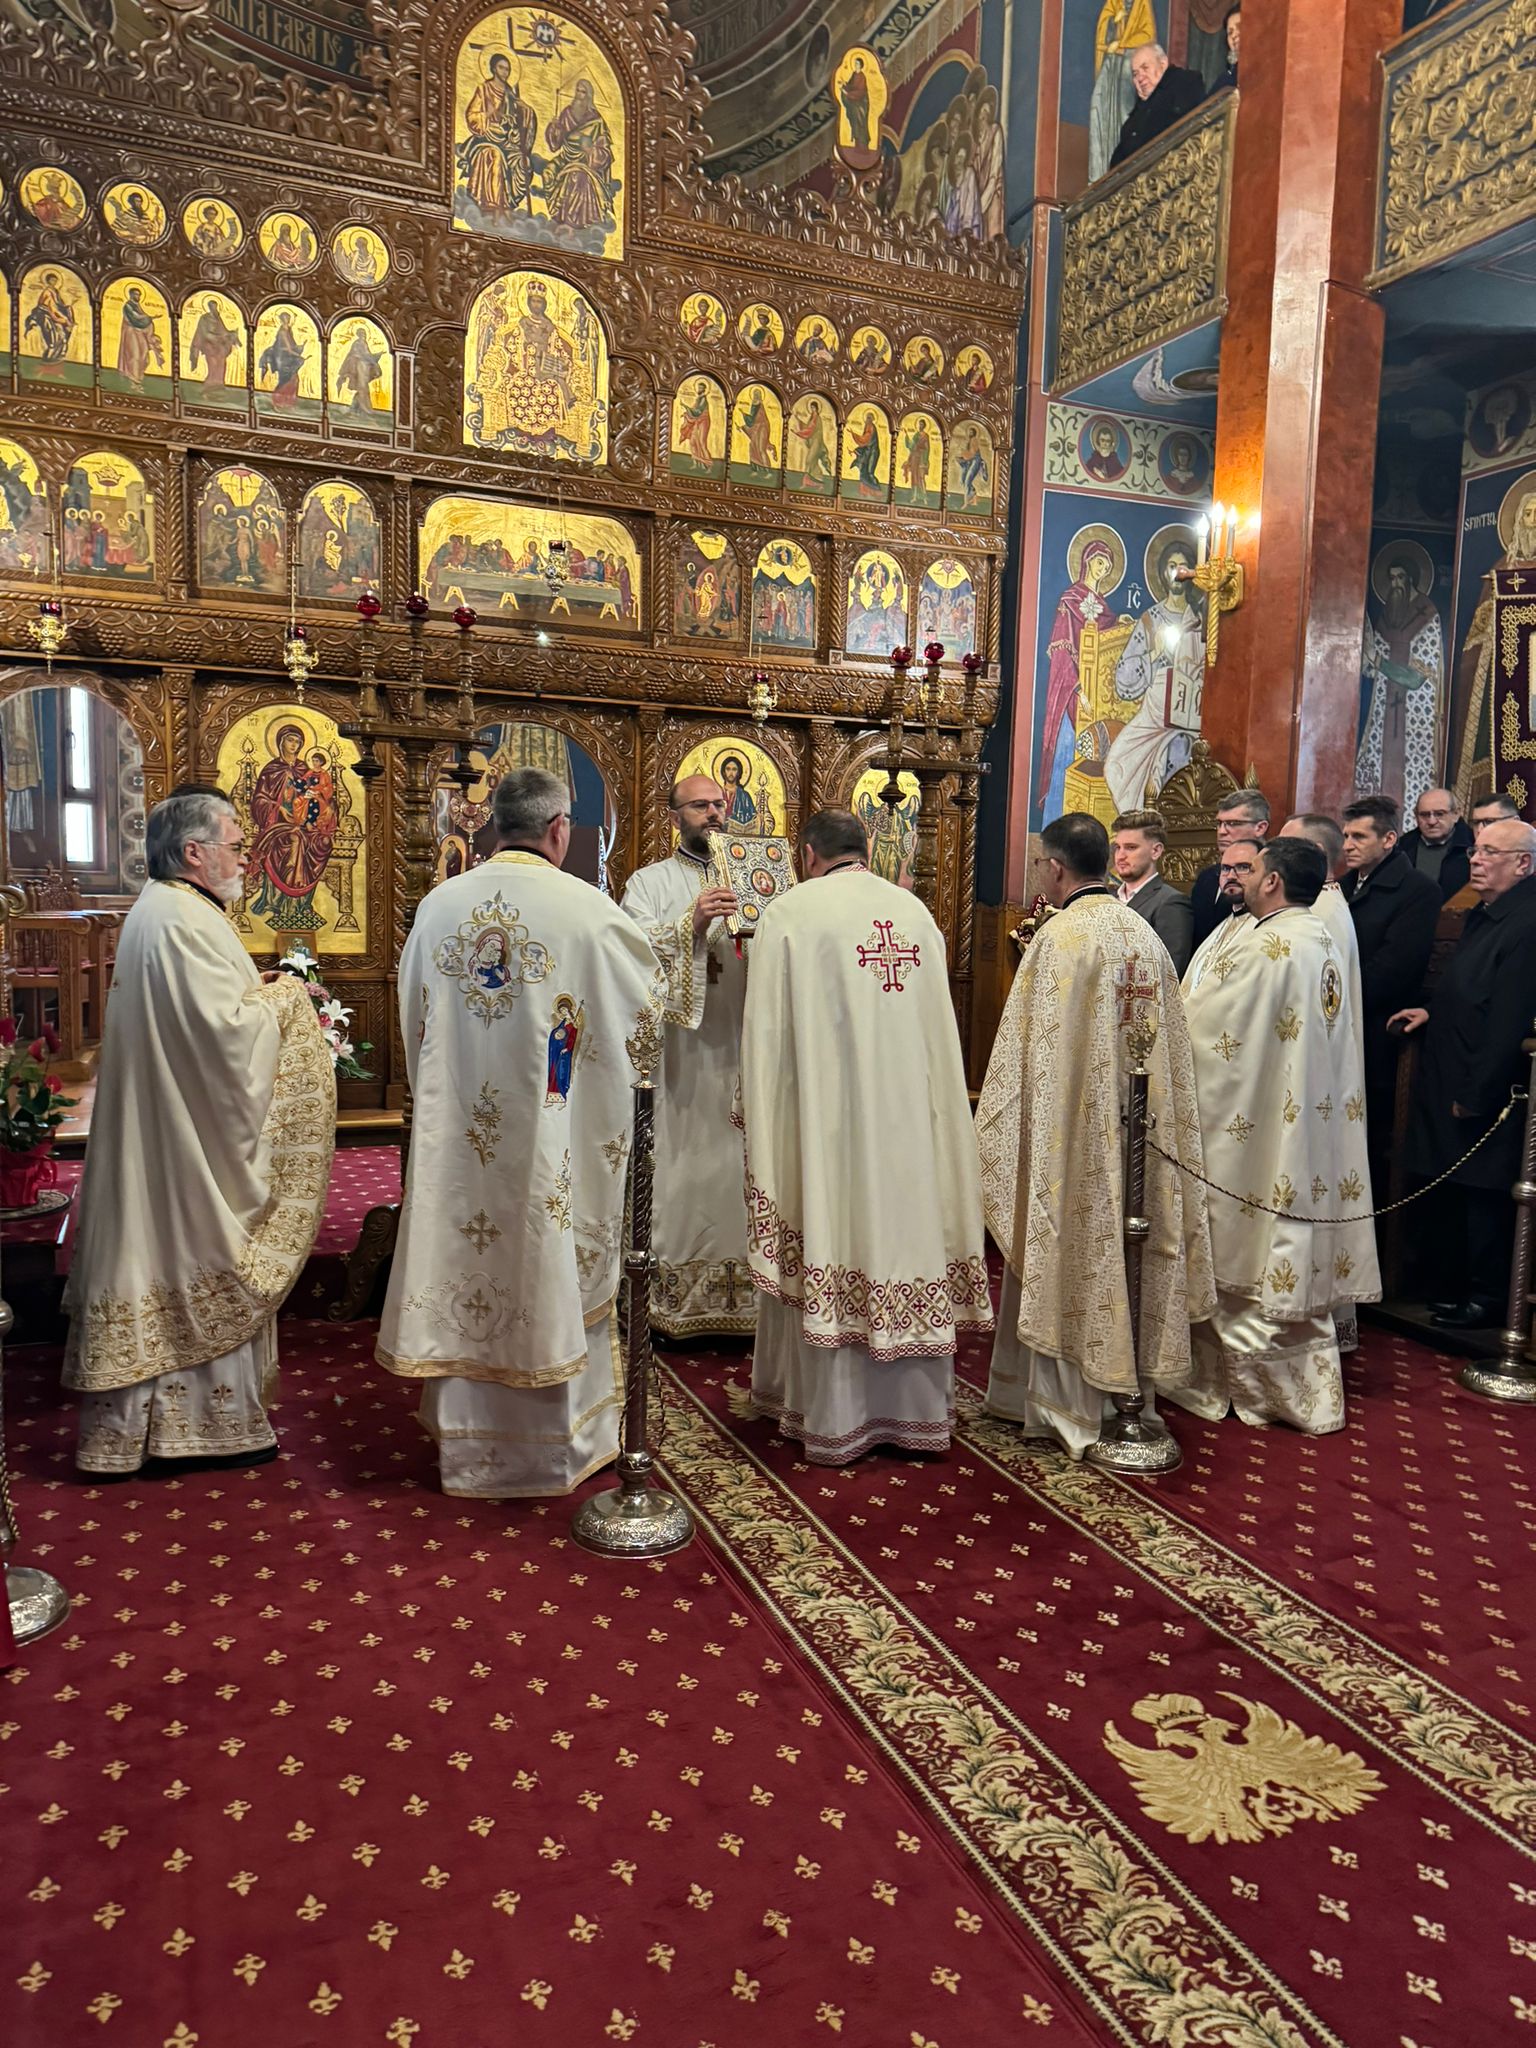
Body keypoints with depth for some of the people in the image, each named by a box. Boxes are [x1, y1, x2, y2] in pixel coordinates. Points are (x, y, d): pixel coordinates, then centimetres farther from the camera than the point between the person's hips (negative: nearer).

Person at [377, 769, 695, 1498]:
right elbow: (654, 992, 3)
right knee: (552, 1270, 9)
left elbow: (415, 1025, 12)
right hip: (550, 1134, -4)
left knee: (466, 1267, 14)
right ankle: (557, 1442, 24)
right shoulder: (584, 909, -12)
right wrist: (691, 945, 23)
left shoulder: (439, 905, 1)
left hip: (458, 1131, 4)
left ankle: (468, 1441, 28)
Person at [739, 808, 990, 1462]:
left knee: (835, 1235, 2)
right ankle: (915, 1408, 21)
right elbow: (939, 1028, 12)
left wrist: (756, 1112, 5)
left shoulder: (789, 913, -6)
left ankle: (832, 1418, 12)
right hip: (911, 1114, 4)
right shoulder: (916, 912, 8)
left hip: (829, 1117, -4)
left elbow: (767, 1030, -5)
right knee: (906, 1229, 10)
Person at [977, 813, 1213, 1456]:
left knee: (1071, 1257, 4)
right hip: (1139, 1131, 7)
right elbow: (1168, 1045, 11)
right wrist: (1145, 1117, 19)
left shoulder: (1060, 938, -16)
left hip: (1074, 1132, -7)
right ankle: (1129, 1392, 27)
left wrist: (997, 1130, -6)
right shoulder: (1146, 935, 6)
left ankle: (1068, 1405, 14)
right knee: (1128, 1251, 15)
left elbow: (1032, 1051, -15)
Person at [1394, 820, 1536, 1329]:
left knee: (1484, 1197, 2)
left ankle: (1489, 1299, 16)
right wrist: (1434, 1012, 9)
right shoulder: (1483, 916, 12)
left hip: (1485, 1097, -10)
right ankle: (1448, 1290, 31)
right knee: (1444, 1192, 18)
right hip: (1448, 1086, 10)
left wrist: (1476, 1096, -20)